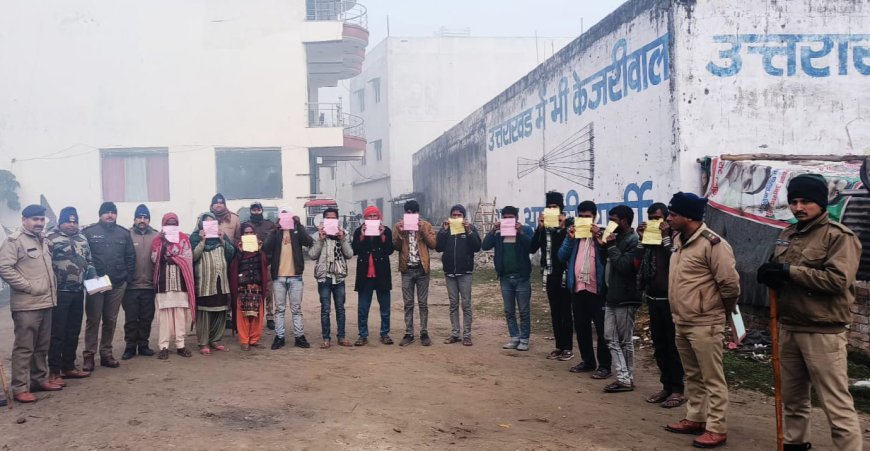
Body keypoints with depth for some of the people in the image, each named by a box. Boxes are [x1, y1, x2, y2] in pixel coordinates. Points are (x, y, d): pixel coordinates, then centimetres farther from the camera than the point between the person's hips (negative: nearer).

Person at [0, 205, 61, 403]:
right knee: (24, 347, -4)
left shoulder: (44, 241, 17)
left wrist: (53, 288, 12)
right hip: (27, 305, -8)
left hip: (46, 302, 8)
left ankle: (40, 379, 26)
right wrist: (28, 287, -18)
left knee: (42, 346, 15)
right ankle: (19, 388, 0)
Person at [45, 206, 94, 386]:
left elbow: (88, 261, 23)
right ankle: (54, 371, 4)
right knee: (57, 333, -3)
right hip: (59, 292, -7)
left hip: (78, 292, 7)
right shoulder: (51, 238, -7)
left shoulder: (82, 239, 15)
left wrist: (92, 275, 5)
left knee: (73, 332, 13)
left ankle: (68, 367, 24)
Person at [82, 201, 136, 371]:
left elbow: (130, 257, 9)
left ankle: (106, 354, 19)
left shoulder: (123, 233, 7)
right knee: (93, 320, 1)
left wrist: (128, 277, 2)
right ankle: (89, 355, 7)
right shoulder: (88, 232, -2)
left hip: (117, 285, 3)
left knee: (111, 320, 10)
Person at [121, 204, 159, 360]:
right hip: (131, 285, -2)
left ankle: (143, 345, 22)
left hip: (149, 285, 2)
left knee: (146, 318, 10)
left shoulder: (156, 236, 4)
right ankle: (130, 346, 16)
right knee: (131, 318, 5)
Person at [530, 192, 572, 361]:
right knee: (555, 312, 10)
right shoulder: (544, 226, 7)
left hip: (565, 274, -4)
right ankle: (559, 346, 18)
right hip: (550, 275, 4)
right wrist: (540, 227, -12)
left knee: (566, 312, 0)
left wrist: (562, 227, -19)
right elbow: (532, 248, -4)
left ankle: (568, 348, 7)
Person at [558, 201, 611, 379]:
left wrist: (598, 238, -21)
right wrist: (570, 238, -10)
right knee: (581, 328, 13)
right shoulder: (573, 233, 11)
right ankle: (588, 361, 25)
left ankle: (604, 365, 5)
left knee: (601, 329, -1)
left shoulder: (602, 233, -2)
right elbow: (562, 256, 1)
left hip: (597, 289, -5)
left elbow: (609, 257, -13)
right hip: (577, 288, 5)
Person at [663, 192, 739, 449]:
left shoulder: (712, 244, -17)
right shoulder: (680, 241, 10)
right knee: (693, 376, 18)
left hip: (705, 324, -8)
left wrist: (722, 311, 0)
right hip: (682, 322, 9)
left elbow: (730, 284, -15)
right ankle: (695, 419, 29)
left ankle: (716, 429, 8)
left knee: (712, 378, 1)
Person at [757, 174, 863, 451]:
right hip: (788, 328, 8)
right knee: (792, 396, 20)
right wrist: (770, 274, -4)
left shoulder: (839, 236, -10)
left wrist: (790, 271, -21)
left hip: (823, 332, -7)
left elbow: (838, 279, -23)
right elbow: (778, 272, 20)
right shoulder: (787, 235, 13)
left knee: (836, 403, -5)